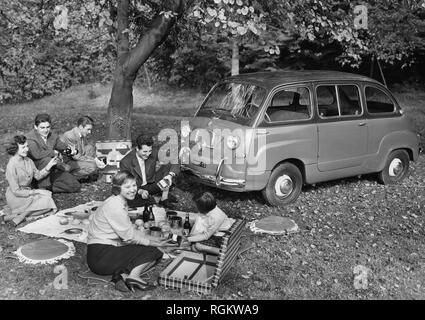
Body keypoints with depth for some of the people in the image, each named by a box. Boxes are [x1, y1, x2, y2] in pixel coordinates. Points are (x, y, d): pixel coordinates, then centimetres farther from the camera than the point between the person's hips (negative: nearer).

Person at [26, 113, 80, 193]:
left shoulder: (53, 136, 6)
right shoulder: (29, 138, -14)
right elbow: (36, 154, -30)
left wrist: (70, 149, -10)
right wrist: (54, 153, -19)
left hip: (53, 170, 6)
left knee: (75, 186, -8)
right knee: (46, 160, -39)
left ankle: (48, 186, 0)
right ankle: (43, 187, -24)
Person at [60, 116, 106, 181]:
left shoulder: (83, 135, 3)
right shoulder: (69, 136, -22)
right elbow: (77, 157, -23)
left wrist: (97, 160, -7)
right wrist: (95, 162, -21)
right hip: (66, 163, -9)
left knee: (91, 148, -3)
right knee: (92, 167, -25)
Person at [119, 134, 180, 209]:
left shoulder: (154, 152, -15)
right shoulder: (125, 162, -22)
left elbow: (175, 164, -16)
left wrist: (170, 175, -39)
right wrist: (140, 191, -37)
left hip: (152, 185, 3)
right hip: (137, 189, -3)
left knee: (168, 167, -17)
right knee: (128, 201, -37)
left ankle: (164, 198, -14)